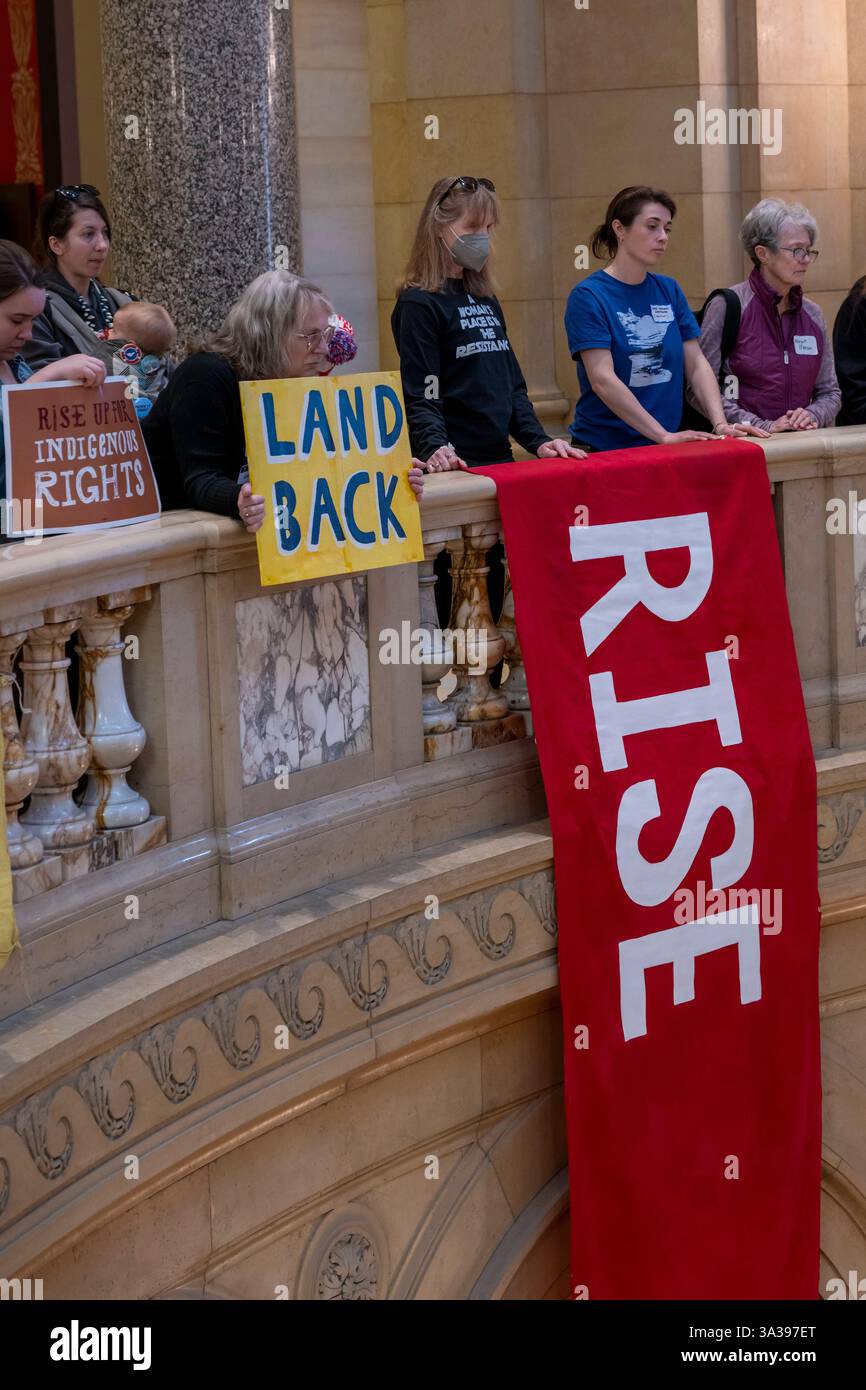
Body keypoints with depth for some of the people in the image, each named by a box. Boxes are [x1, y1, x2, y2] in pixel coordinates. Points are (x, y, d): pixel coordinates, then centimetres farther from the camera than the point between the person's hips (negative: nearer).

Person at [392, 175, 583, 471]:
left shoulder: (486, 300, 16)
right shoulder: (419, 305, -8)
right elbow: (420, 397, -14)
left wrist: (539, 442, 6)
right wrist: (435, 448, -31)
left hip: (499, 458, 7)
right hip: (455, 467, -7)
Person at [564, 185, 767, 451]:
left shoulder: (669, 290, 11)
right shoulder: (587, 296, -7)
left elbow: (697, 364, 8)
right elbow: (602, 380, -16)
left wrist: (720, 424, -8)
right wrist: (663, 435, -21)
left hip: (666, 449, 5)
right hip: (603, 448, -5)